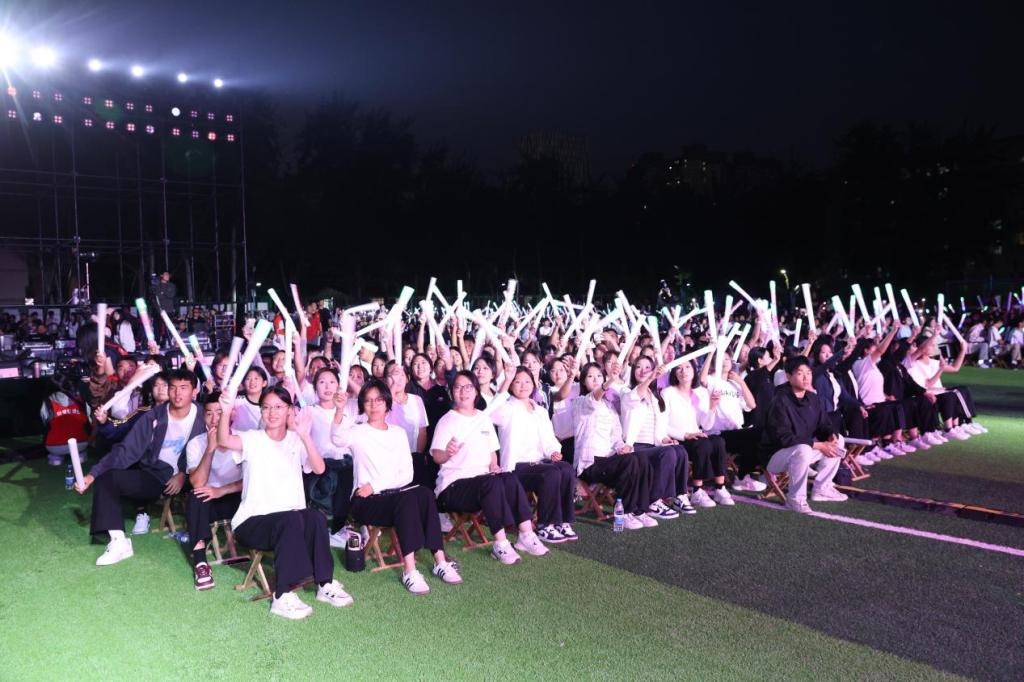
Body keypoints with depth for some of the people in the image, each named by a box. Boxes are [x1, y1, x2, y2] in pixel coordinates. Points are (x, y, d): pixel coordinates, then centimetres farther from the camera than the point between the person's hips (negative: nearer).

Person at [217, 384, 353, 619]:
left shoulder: (296, 441, 6)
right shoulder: (253, 439, -1)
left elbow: (319, 468, -13)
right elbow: (224, 441, -24)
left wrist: (305, 436, -28)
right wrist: (226, 411, -43)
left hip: (292, 518, 3)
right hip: (253, 521, -3)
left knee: (316, 517, -29)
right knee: (292, 520, -33)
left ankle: (325, 584, -15)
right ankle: (283, 597, -29)